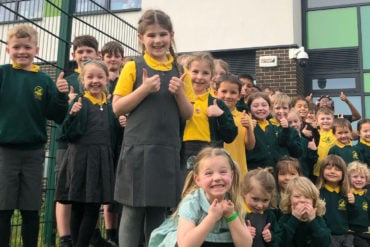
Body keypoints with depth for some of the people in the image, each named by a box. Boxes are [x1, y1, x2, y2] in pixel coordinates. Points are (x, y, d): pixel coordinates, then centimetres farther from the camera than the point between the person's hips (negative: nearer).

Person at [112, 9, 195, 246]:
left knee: (159, 213, 11)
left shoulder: (180, 72, 10)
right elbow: (117, 108, -3)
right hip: (138, 148, -3)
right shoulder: (133, 67, 1)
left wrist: (180, 93, -7)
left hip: (168, 151, 3)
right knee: (133, 211, 2)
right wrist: (145, 89, -14)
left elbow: (188, 115, 11)